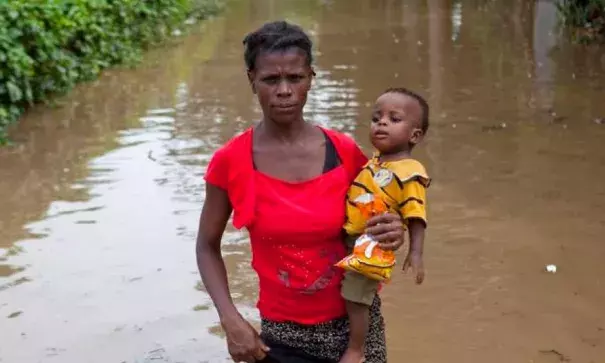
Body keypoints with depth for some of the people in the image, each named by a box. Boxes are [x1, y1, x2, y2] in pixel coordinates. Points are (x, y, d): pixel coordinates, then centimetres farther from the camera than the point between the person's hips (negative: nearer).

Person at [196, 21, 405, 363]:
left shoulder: (344, 152, -8)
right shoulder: (231, 162, -12)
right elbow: (207, 247, -1)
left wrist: (392, 233, -14)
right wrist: (231, 320, -13)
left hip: (356, 320, 2)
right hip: (284, 334, -1)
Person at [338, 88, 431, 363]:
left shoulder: (410, 173, -15)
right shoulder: (373, 162, 9)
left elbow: (415, 217, -18)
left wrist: (415, 253, -24)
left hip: (372, 247, -8)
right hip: (350, 239, 8)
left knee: (355, 298, -4)